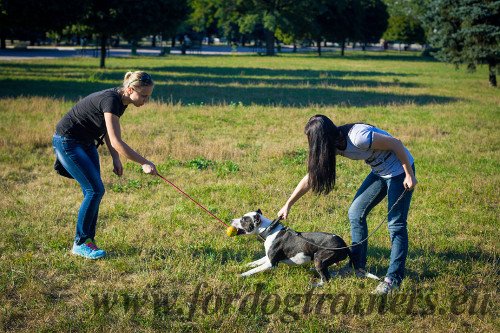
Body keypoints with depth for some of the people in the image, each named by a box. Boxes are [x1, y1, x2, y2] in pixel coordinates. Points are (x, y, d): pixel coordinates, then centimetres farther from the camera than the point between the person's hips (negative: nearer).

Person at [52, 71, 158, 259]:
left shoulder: (121, 101, 0)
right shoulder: (110, 100, -28)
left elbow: (108, 132, 11)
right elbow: (116, 142, -33)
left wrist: (115, 159, 2)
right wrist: (144, 163, -31)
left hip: (86, 143, 9)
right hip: (67, 142, -9)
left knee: (93, 190, 5)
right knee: (95, 189, -11)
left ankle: (87, 240, 12)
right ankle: (80, 243, -2)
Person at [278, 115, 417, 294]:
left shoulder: (358, 138, -31)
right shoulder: (334, 144, -5)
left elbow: (396, 143, -23)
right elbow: (310, 177, 3)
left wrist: (409, 175, -18)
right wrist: (288, 205, 7)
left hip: (399, 169, -8)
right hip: (380, 171, 8)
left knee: (396, 224, -7)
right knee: (356, 212, 8)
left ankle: (394, 278, 0)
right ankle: (358, 266, 18)